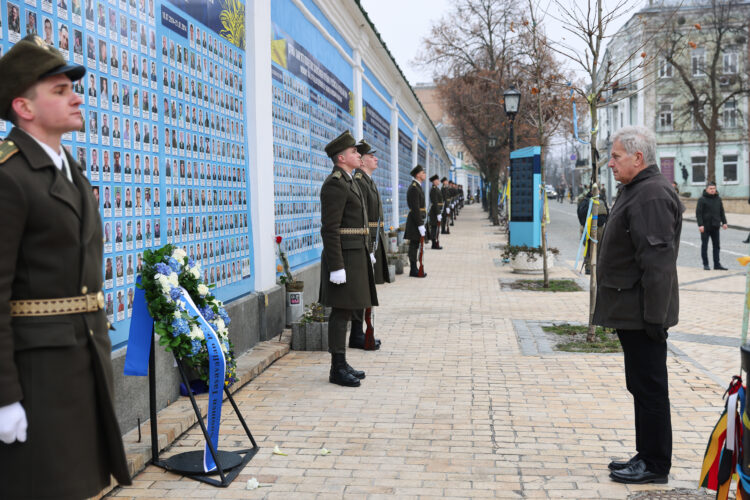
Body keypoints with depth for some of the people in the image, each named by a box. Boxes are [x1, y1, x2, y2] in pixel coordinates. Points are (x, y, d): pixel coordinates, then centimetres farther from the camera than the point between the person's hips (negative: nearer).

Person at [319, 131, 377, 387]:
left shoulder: (347, 181, 18)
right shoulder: (334, 184, -15)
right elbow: (330, 229, -20)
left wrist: (366, 252, 23)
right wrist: (336, 267, -22)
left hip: (355, 253, 10)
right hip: (344, 257, -10)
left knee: (345, 311, 13)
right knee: (341, 312, -5)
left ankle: (342, 364, 20)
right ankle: (338, 369, 1)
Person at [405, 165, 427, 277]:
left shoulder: (417, 187, 16)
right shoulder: (414, 188, -16)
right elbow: (415, 209, -20)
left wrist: (422, 224, 19)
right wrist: (420, 225, -21)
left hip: (417, 220, 10)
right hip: (415, 221, -10)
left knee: (414, 246, 12)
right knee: (414, 246, -5)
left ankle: (414, 269, 17)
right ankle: (413, 271, 0)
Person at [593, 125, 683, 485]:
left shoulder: (652, 195, -18)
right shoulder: (636, 190, 16)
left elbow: (657, 261, -24)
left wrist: (653, 316, -25)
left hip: (641, 315, -11)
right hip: (632, 313, 11)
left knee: (649, 387, -1)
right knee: (642, 386, 16)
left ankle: (655, 465, 9)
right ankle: (646, 456, 27)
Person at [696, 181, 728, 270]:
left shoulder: (718, 199, 11)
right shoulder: (702, 199, -6)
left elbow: (722, 212, 17)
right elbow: (698, 213, -10)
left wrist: (724, 222, 8)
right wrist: (700, 225, -17)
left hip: (716, 226, 5)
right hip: (705, 227, -5)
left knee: (716, 246, 7)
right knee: (704, 246, 2)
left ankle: (717, 264, 11)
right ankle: (705, 264, 9)